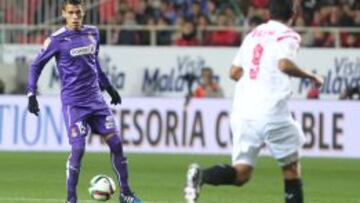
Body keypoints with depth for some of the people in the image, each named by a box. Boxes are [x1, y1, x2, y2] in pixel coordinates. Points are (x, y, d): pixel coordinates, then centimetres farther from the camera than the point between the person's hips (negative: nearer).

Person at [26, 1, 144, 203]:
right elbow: (36, 66, 0)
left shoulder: (93, 33, 7)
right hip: (73, 102, -5)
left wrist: (109, 87, 25)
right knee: (78, 148, -13)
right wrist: (31, 94, -7)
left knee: (115, 142, 1)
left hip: (96, 98, 5)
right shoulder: (57, 40, -8)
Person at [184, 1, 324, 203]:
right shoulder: (288, 35, 0)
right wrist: (310, 76, -4)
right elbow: (285, 64, -18)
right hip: (272, 110, -5)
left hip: (242, 111, 5)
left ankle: (201, 175, -26)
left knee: (241, 173, 0)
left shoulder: (253, 34, 19)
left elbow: (234, 72, 21)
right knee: (292, 167, 13)